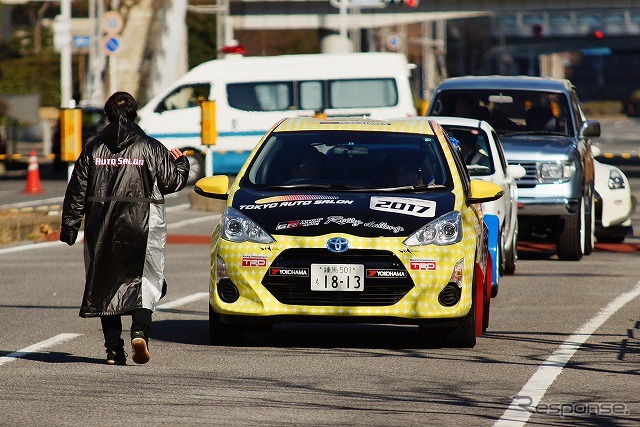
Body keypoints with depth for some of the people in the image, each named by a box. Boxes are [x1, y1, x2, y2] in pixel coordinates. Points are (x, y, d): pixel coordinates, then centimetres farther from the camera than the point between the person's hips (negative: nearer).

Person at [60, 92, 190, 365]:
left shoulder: (93, 148, 4)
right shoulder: (150, 148, -2)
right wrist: (180, 162, 23)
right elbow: (173, 182, 2)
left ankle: (113, 347, 4)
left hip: (100, 228, 2)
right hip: (141, 225, -2)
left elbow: (77, 191, 4)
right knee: (144, 281, 3)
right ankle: (140, 331, -21)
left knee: (104, 285, 9)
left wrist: (69, 226, 10)